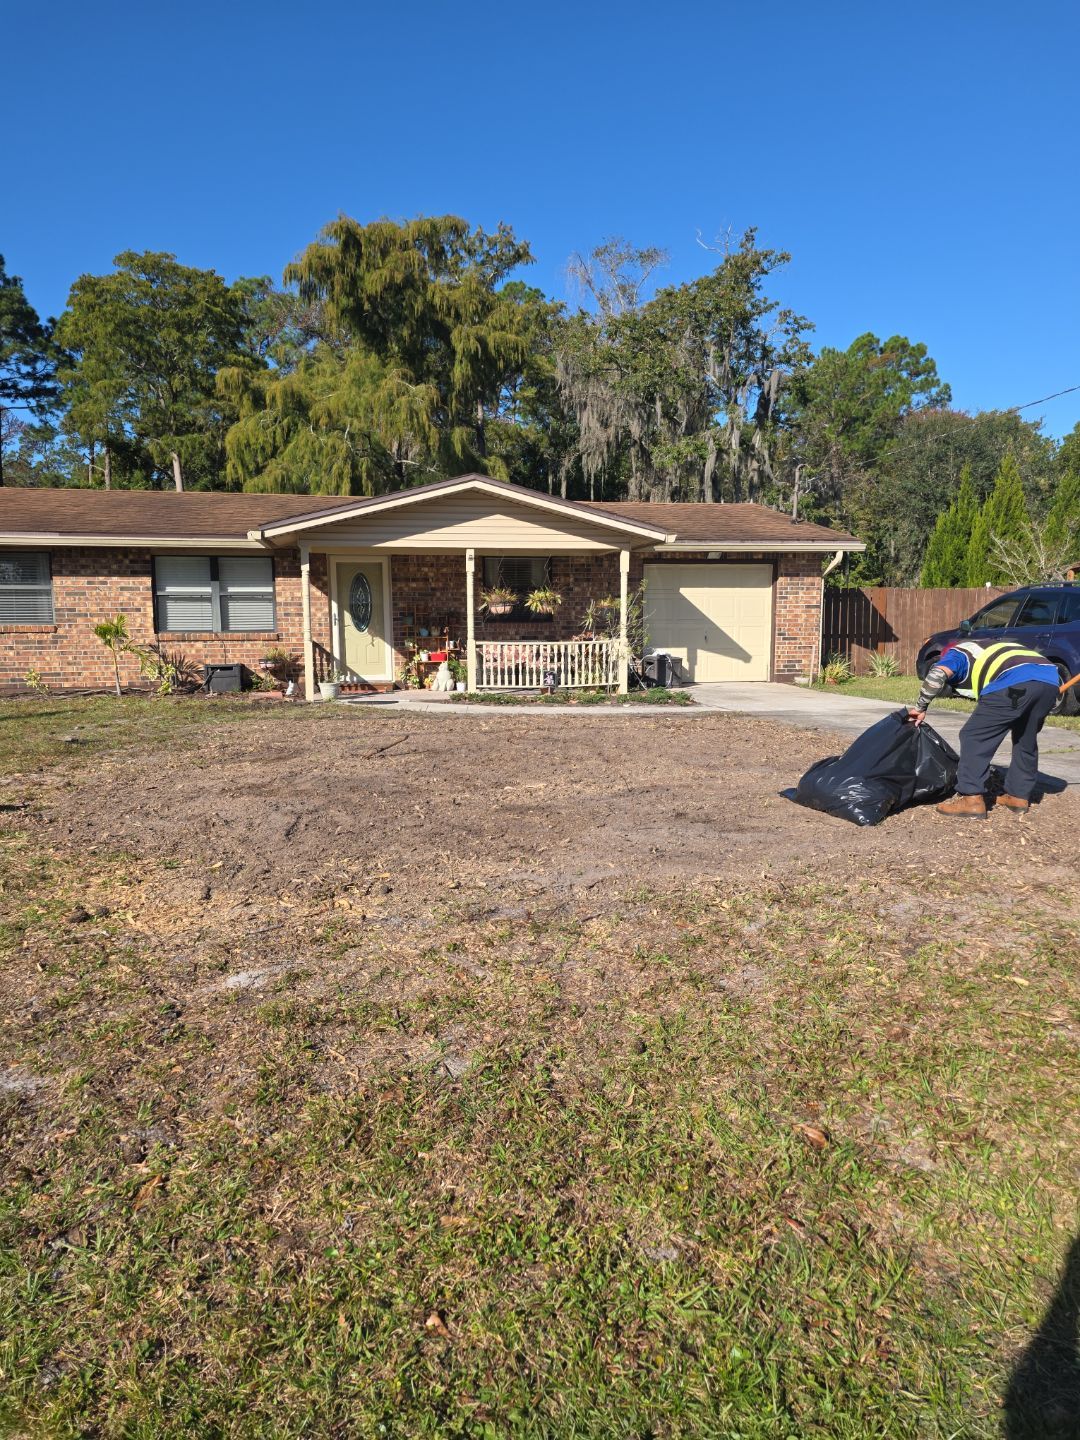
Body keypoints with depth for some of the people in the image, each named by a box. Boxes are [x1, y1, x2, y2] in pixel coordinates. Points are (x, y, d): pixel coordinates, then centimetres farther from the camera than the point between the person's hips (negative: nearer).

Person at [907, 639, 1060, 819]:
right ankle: (1019, 796, 31)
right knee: (1026, 741, 25)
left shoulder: (957, 654, 22)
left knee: (974, 737, 2)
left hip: (1015, 683, -8)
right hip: (1049, 679, 8)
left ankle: (971, 799, -1)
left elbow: (937, 674, -5)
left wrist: (920, 707, 4)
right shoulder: (984, 652, 42)